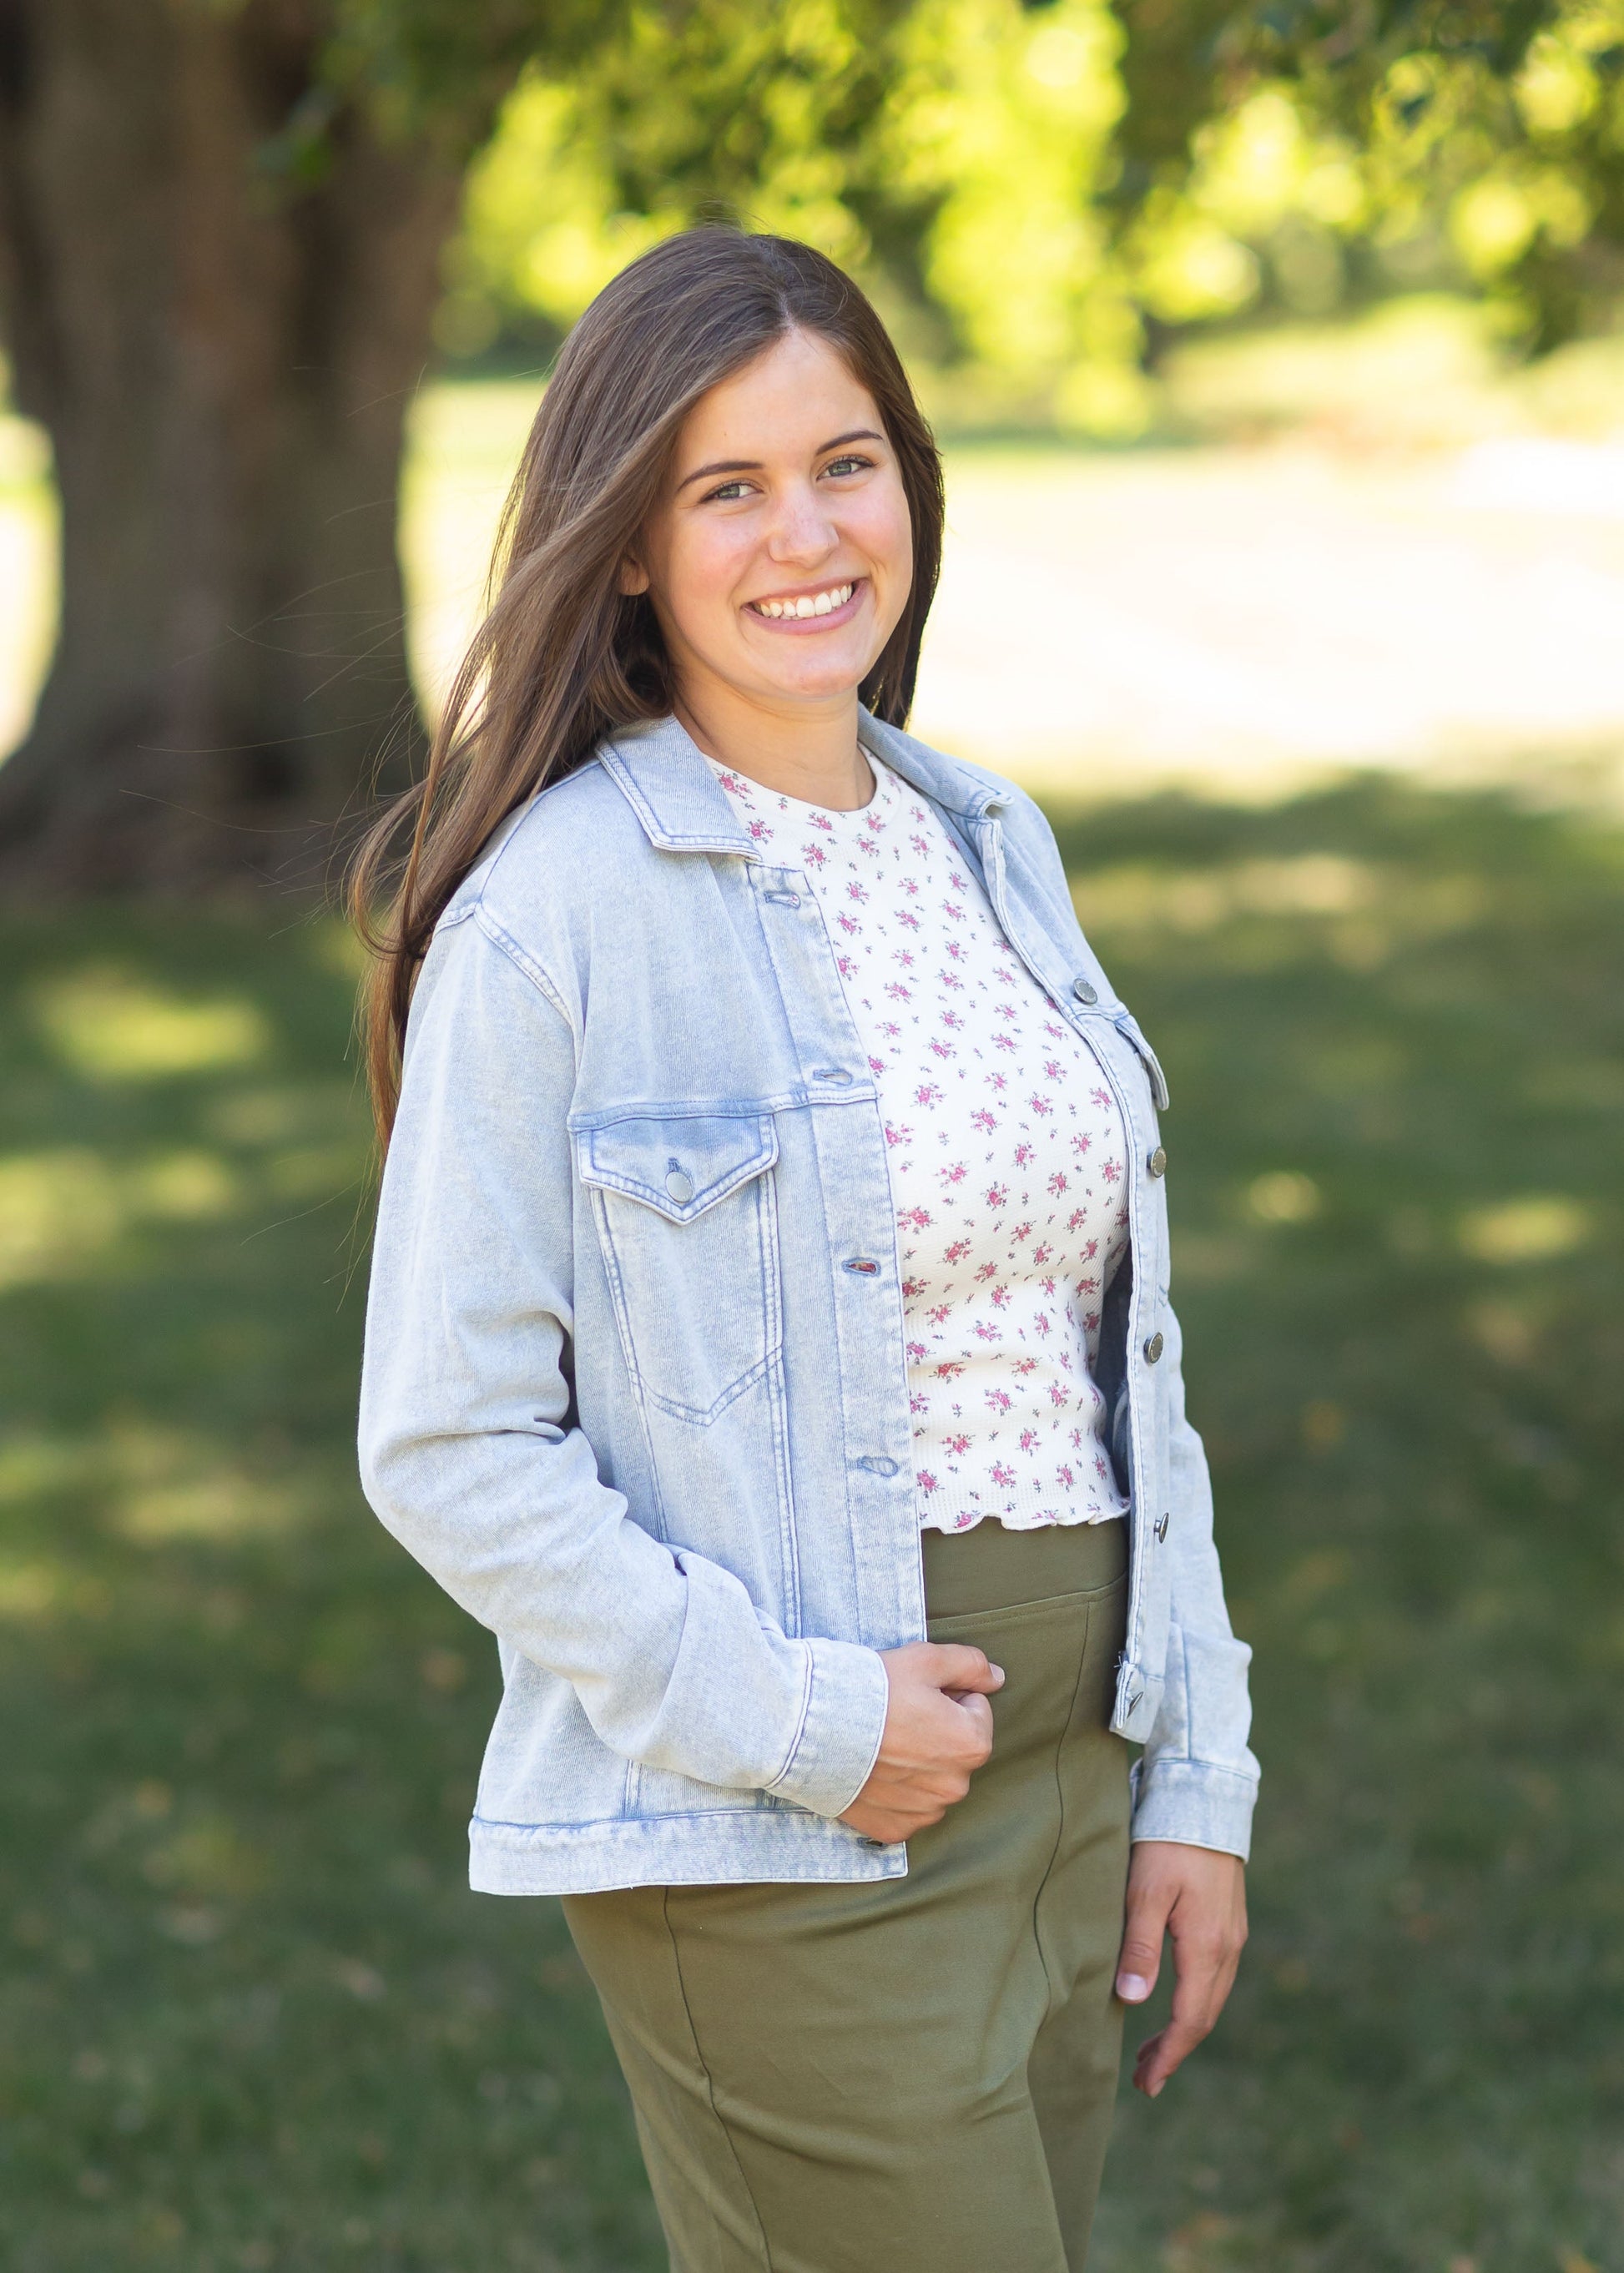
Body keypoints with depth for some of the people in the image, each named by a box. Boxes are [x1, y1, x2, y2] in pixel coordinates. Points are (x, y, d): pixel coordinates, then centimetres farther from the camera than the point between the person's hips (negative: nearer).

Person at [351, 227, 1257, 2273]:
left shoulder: (992, 847, 9)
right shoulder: (550, 913, -12)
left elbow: (1116, 1346, 13)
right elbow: (447, 1449, -12)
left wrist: (1197, 1772, 9)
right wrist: (793, 1721, -16)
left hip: (1064, 1777, 7)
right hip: (774, 1847, -6)